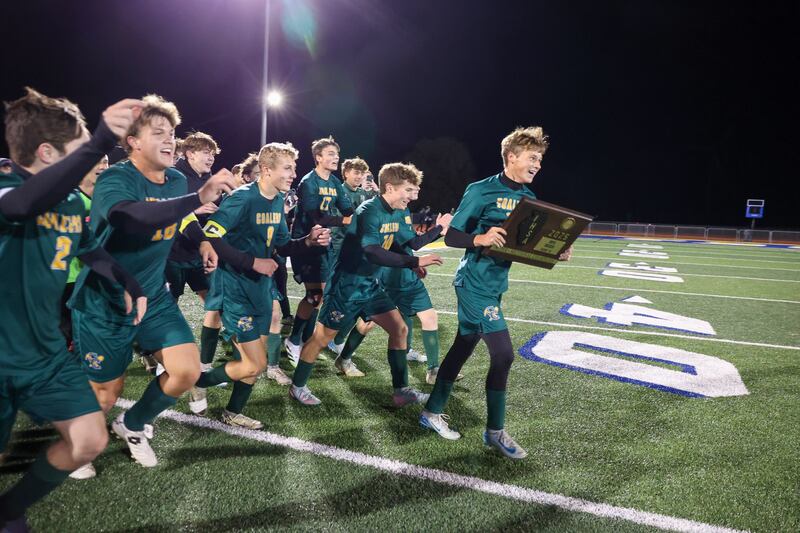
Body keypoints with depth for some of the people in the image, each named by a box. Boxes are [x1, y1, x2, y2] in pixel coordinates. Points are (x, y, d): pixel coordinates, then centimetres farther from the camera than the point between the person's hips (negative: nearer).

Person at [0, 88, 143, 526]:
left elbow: (90, 250, 21)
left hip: (46, 352, 6)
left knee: (90, 441, 5)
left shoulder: (73, 201, 3)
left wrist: (130, 284, 7)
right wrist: (102, 141, -54)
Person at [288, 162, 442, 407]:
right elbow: (373, 252, -36)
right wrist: (415, 261, -35)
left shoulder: (398, 213, 4)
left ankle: (401, 391, 11)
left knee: (399, 328, 3)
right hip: (346, 285, -8)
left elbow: (402, 244, 16)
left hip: (369, 285, 8)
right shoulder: (370, 211, -23)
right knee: (322, 338, 5)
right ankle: (297, 387, 25)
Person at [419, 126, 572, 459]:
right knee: (503, 354, -8)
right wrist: (480, 239, -30)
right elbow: (451, 236, -12)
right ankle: (495, 431, 10)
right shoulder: (481, 191, -12)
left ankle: (432, 412, 31)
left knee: (463, 348, 15)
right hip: (475, 284, -8)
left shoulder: (528, 198, 10)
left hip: (494, 285, 8)